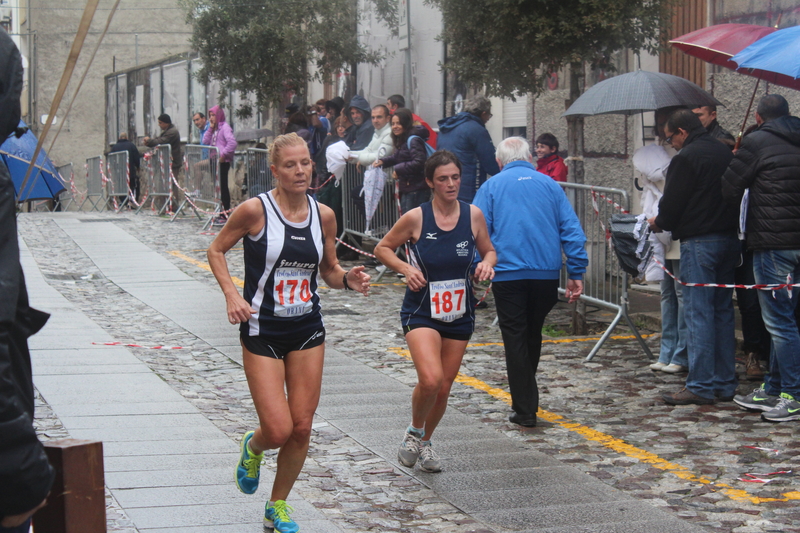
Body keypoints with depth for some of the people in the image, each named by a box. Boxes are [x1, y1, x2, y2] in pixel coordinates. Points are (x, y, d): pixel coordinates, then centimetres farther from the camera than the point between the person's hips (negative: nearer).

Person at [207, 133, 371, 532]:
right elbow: (216, 250, -1)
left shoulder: (323, 215, 1)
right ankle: (253, 447, 28)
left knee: (302, 429, 4)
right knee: (279, 430, -11)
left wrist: (348, 280, -10)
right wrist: (231, 294, -15)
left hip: (307, 331, 4)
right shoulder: (255, 210, -12)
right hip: (262, 332, -4)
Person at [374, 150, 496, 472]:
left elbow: (489, 250, 13)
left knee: (444, 388, 10)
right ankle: (414, 432, 6)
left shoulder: (473, 215, -2)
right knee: (430, 379, -23)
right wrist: (406, 269, -14)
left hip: (459, 313, 4)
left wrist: (487, 264, -9)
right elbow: (383, 248, 2)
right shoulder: (416, 218, -10)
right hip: (421, 312, -4)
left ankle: (425, 442, 35)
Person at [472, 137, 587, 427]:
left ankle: (525, 411, 0)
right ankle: (527, 399, 32)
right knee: (533, 335, 19)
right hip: (547, 272, 3)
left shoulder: (491, 187, 5)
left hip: (507, 274, -3)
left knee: (515, 339, 3)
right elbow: (572, 229, 4)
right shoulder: (549, 184, 10)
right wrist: (576, 274, 4)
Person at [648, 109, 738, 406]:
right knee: (723, 311, 12)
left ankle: (702, 385, -7)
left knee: (698, 313, -6)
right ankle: (725, 384, 15)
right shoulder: (725, 153, 14)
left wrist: (658, 223, 12)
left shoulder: (686, 158, -10)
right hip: (730, 239, 8)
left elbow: (672, 203, -11)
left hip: (699, 242, -8)